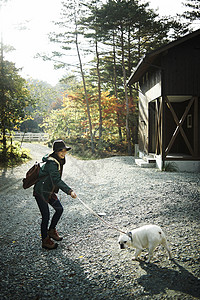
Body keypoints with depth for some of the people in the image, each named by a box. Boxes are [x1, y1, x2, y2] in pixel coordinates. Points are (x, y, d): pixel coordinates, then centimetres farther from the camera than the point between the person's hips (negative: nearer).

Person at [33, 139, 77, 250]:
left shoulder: (59, 161, 3)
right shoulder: (52, 163, -27)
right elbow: (57, 180, -36)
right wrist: (69, 191, -45)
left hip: (49, 191, 9)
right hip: (40, 192, -9)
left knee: (59, 209, 12)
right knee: (46, 216, -4)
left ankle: (51, 230, 32)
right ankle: (45, 241, 11)